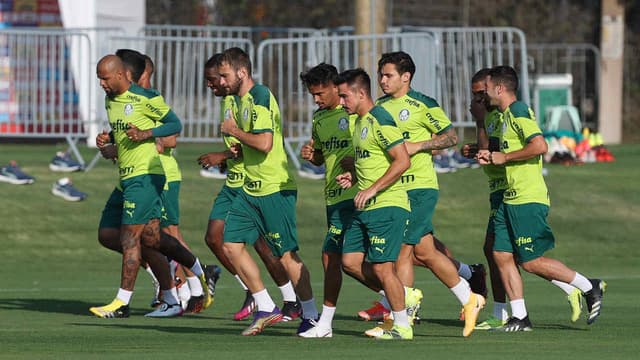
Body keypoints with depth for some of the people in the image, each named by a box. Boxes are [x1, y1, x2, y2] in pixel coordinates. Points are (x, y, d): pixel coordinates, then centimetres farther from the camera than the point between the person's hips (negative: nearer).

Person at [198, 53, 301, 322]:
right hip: (233, 182, 10)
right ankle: (252, 292, 14)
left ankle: (292, 302, 7)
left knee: (263, 245, -7)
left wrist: (223, 156, -21)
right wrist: (225, 160, 11)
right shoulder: (227, 100, 14)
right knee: (214, 237, 2)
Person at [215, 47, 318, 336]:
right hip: (252, 189, 10)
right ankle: (266, 309, 11)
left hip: (275, 189, -10)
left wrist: (234, 131, -12)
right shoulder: (242, 99, 14)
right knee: (231, 245, 4)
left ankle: (311, 316, 5)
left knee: (287, 255, -5)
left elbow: (264, 142, -26)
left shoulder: (260, 97, -16)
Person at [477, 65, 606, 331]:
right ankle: (519, 317, 6)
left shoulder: (519, 112, -13)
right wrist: (492, 156, 12)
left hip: (528, 199, -10)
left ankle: (589, 287, 3)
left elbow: (539, 146, -25)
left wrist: (504, 157, -16)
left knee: (531, 262, -8)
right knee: (502, 256, 4)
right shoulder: (507, 115, 18)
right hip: (512, 199, 10)